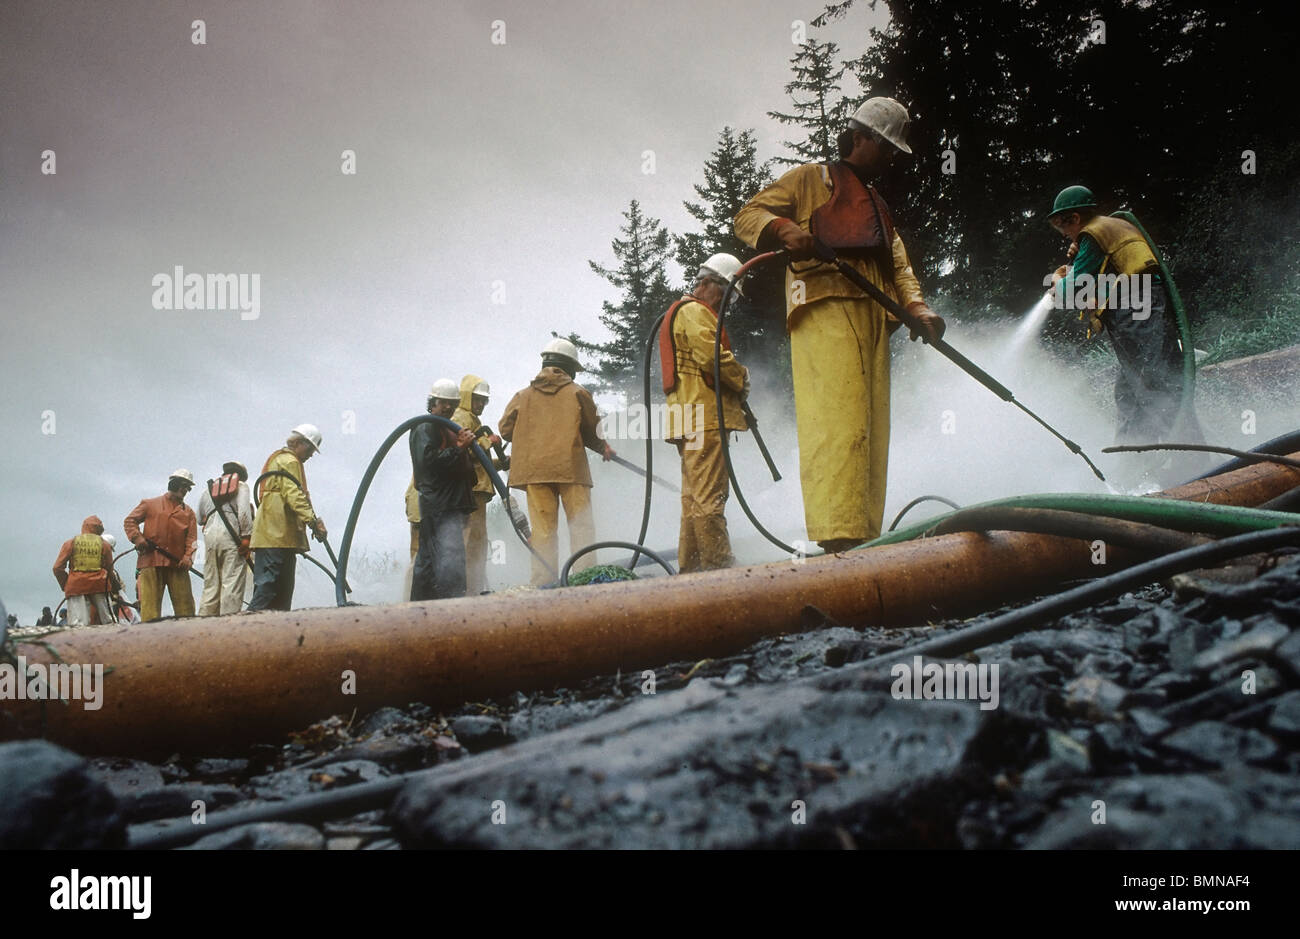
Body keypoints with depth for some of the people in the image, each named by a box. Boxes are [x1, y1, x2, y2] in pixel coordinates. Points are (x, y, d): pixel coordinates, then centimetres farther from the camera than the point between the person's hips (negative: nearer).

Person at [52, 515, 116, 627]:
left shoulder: (70, 543, 11)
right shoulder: (104, 544, 13)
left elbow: (57, 568, 7)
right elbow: (109, 569, 17)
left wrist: (65, 586, 17)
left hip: (76, 587, -1)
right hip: (99, 586, 1)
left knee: (78, 624, -12)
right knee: (108, 621, 6)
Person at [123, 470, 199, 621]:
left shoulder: (188, 512, 19)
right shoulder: (150, 504, 15)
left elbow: (192, 538, 9)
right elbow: (129, 521, 13)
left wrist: (188, 557, -9)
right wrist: (137, 537, -7)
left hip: (177, 563, 2)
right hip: (151, 562, -2)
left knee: (185, 604, -2)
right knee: (150, 604, -7)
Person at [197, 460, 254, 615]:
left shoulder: (208, 488, 25)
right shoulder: (241, 485, 10)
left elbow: (200, 519, 24)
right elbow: (244, 512, -6)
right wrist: (247, 537, -8)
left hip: (210, 535, 5)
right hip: (231, 536, -5)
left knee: (210, 583, 8)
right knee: (232, 582, -7)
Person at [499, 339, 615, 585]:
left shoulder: (524, 396, 12)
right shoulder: (577, 393, 6)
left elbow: (506, 428, 10)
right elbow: (593, 430, 10)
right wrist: (602, 448, 30)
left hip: (533, 468, 2)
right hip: (571, 467, -2)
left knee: (542, 528, 2)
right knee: (581, 525, 1)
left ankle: (543, 582, -3)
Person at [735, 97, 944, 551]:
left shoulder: (876, 205, 34)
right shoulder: (812, 178, 15)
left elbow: (897, 262, 20)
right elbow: (748, 215, 7)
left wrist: (916, 307, 0)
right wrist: (784, 228, -16)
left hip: (872, 320, 8)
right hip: (825, 308, -8)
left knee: (872, 428, 0)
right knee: (838, 418, -21)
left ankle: (864, 541, -1)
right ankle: (838, 537, -29)